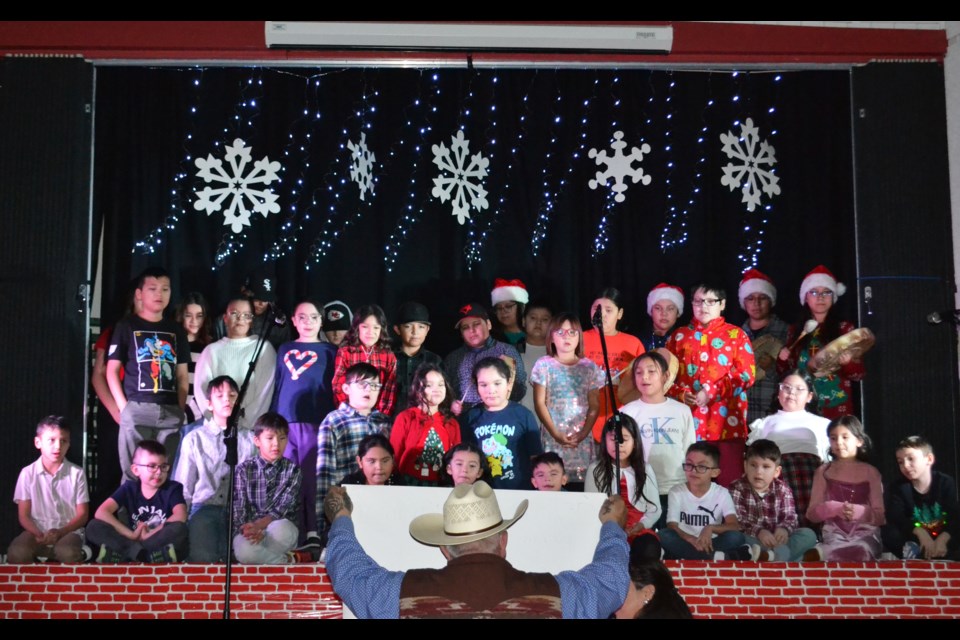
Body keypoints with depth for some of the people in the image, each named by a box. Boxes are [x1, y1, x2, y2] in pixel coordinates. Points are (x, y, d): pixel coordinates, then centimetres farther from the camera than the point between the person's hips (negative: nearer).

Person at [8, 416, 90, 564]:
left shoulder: (77, 473, 0)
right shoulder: (27, 473, 2)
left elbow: (82, 515, 1)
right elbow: (24, 515, 1)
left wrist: (60, 532, -17)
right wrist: (39, 535, -18)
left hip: (68, 531, -2)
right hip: (37, 531, 2)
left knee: (67, 553, -39)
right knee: (16, 554, -32)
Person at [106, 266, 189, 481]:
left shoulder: (176, 330, 16)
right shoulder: (127, 326, 5)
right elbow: (112, 370, 2)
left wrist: (181, 409, 5)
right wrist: (123, 407, -7)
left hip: (171, 412, 4)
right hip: (137, 409, -4)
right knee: (134, 472, -3)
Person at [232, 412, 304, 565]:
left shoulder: (293, 470, 5)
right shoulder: (244, 470, 6)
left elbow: (283, 509, -6)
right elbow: (238, 510, -2)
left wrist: (257, 525, -24)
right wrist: (249, 531, -24)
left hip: (281, 528, 0)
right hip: (250, 530, 1)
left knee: (279, 529, -39)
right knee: (244, 551, -36)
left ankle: (260, 557, -15)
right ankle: (290, 559, -20)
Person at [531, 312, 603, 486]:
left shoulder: (589, 367, 7)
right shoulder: (544, 365, 3)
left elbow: (594, 406, 6)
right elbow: (540, 403, 0)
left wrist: (584, 433, -8)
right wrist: (555, 433, -9)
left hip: (581, 439, 1)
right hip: (553, 437, -1)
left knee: (581, 481, -3)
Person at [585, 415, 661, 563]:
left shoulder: (645, 470, 13)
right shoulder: (595, 470, 9)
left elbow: (654, 508, 10)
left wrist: (642, 525, -11)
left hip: (638, 530, 2)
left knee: (649, 549, -36)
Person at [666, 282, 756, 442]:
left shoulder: (736, 335, 8)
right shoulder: (679, 336, 13)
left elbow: (746, 374, -1)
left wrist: (711, 391, -11)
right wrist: (681, 394, -10)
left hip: (726, 416, -1)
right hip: (689, 415, 1)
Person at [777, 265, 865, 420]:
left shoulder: (845, 329, 1)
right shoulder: (795, 330, 9)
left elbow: (859, 374, -1)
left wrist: (848, 363, -20)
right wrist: (782, 360, -4)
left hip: (836, 410, -2)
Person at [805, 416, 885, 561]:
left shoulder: (870, 472, 7)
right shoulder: (823, 472, 10)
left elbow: (881, 516, 3)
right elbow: (812, 514, 6)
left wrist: (858, 511, -18)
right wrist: (833, 508, -15)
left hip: (865, 534, 1)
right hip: (835, 535, -1)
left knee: (860, 552, -37)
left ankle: (820, 552, -33)